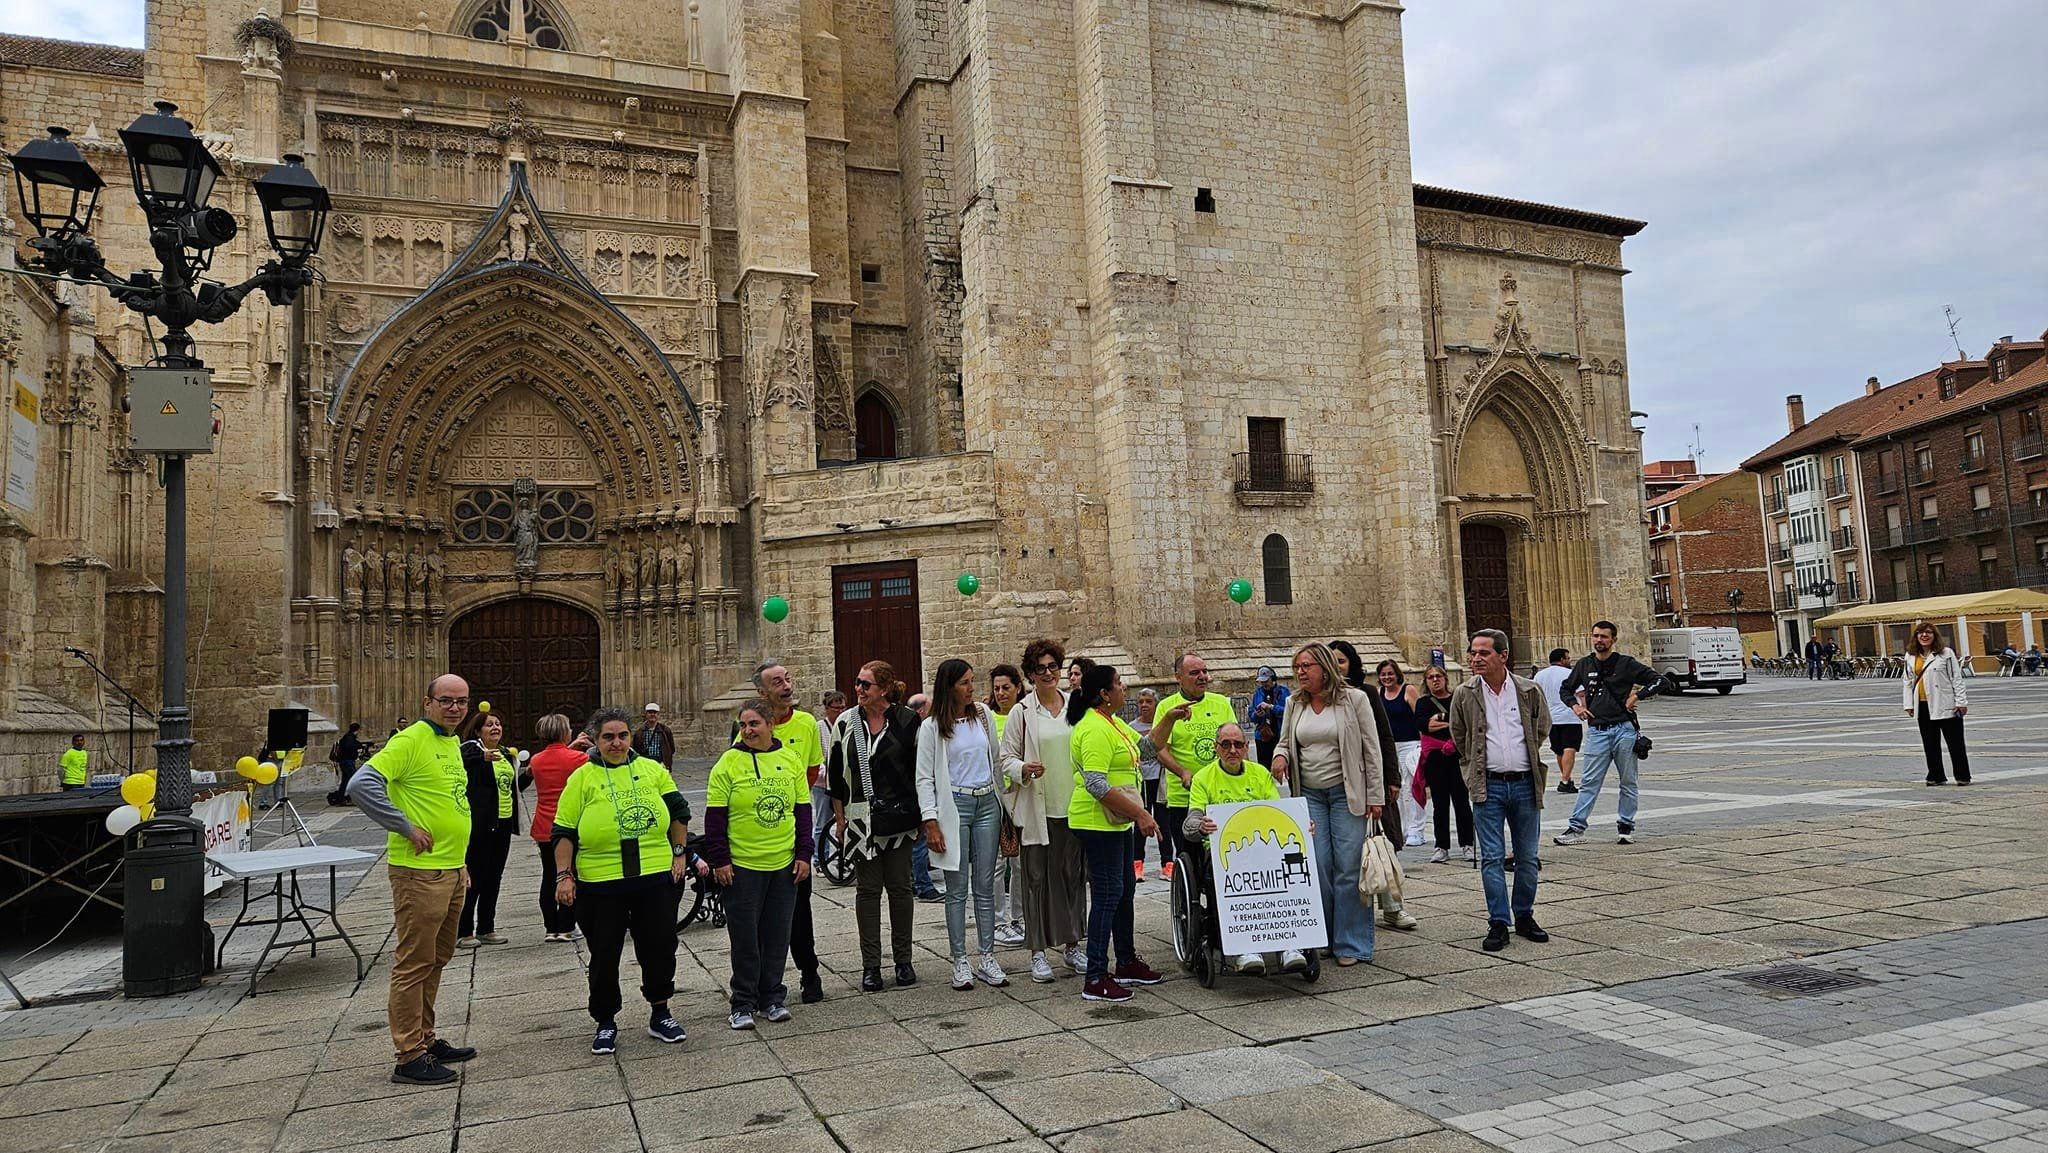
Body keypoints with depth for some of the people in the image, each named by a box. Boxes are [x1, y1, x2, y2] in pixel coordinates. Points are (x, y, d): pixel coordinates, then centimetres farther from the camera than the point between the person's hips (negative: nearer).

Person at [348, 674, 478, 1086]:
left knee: (436, 959, 17)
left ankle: (426, 1040, 29)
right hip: (420, 871, -9)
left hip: (452, 870, 9)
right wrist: (406, 827, -20)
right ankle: (410, 1057, 5)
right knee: (414, 963, -2)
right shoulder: (410, 740, -14)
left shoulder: (452, 743, 13)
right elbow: (361, 785, -24)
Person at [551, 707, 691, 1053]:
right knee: (604, 955, 7)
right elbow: (564, 832, 0)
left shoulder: (653, 770, 6)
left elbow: (678, 812, 13)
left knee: (660, 947, 8)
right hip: (600, 883, -1)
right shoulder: (582, 778, 0)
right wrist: (564, 875, -7)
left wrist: (679, 853, 7)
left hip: (655, 878, 2)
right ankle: (606, 1023, 24)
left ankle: (660, 1013, 26)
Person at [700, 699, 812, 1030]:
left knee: (777, 935, 10)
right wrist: (720, 860, -7)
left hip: (784, 865, 3)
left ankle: (772, 997, 24)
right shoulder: (729, 763, -5)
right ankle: (743, 1004, 17)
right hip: (742, 865, -3)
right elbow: (715, 816, -4)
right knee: (745, 938, 4)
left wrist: (803, 854, 4)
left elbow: (802, 810, 9)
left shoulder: (791, 759, 4)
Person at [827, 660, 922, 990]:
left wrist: (922, 813, 0)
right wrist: (840, 818, 5)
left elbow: (920, 769, 3)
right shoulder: (846, 723, 2)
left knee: (900, 887, 5)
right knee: (867, 889, 4)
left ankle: (903, 960, 17)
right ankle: (870, 966, 10)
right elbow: (834, 772, 7)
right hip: (861, 818, 1)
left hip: (899, 816, -1)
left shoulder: (907, 721, -2)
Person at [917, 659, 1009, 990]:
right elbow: (924, 778, -3)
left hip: (987, 804, 4)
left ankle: (987, 959, 13)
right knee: (957, 889, 2)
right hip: (954, 806, -4)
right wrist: (931, 822, -10)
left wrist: (1002, 805, 13)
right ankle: (960, 961, 10)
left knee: (985, 886, 7)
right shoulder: (932, 727, -4)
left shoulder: (983, 715, 8)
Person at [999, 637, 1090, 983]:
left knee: (1074, 874, 9)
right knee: (1037, 878, 2)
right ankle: (1038, 951, 11)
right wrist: (1024, 769, -20)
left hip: (1073, 807, 3)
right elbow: (1007, 759, 0)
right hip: (1036, 809, -3)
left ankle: (1072, 943, 23)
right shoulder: (1021, 712, -2)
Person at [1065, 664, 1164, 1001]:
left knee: (1124, 890, 17)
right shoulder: (1094, 729, -21)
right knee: (1107, 894, -8)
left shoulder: (1113, 723, 13)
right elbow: (1096, 784, -27)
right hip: (1097, 823, -11)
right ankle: (1096, 979, -3)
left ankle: (1126, 962, 30)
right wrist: (1140, 814, -26)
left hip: (1116, 822, 11)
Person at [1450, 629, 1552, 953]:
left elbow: (1542, 728, 16)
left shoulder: (1529, 691, -2)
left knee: (1528, 856, 10)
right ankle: (1498, 923, 5)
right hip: (1488, 786, -1)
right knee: (1491, 858, -2)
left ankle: (1524, 916, 24)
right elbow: (1458, 736, 13)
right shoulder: (1465, 694, -3)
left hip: (1524, 783, 1)